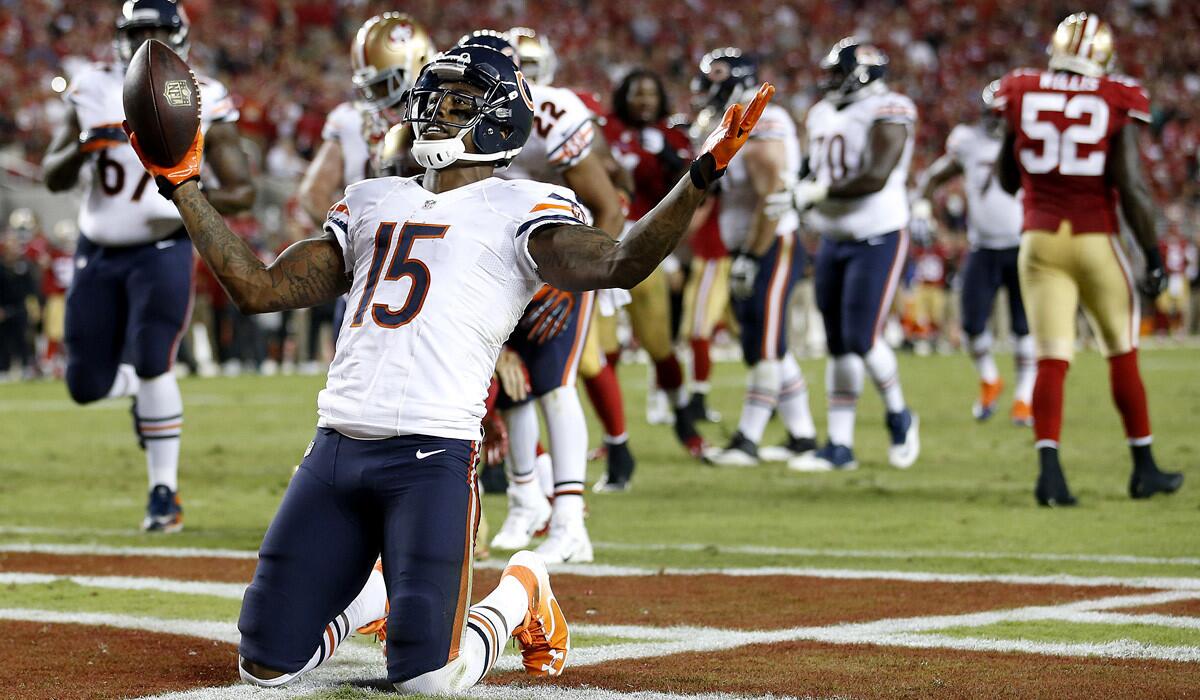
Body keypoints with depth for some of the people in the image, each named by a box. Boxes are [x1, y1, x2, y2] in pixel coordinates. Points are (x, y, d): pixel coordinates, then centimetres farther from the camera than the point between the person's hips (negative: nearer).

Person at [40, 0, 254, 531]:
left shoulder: (201, 103, -9)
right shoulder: (93, 92, -1)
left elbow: (242, 192, -6)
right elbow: (53, 178, 3)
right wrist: (80, 149, -19)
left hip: (161, 250, -4)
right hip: (98, 250, 4)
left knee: (152, 363, -18)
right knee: (86, 385, 6)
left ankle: (164, 492, -6)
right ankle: (139, 385, 42)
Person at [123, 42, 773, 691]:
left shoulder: (520, 209, 5)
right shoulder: (372, 203, 22)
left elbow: (619, 265, -13)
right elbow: (259, 289, 21)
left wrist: (700, 176, -25)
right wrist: (184, 188, 19)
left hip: (430, 457, -5)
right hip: (335, 447, 5)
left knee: (428, 679, -12)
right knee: (266, 665, 3)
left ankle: (519, 593, 20)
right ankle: (374, 593, 34)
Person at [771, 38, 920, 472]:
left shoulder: (887, 115, -15)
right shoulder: (824, 114, 11)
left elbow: (876, 178, -25)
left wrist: (816, 193, -24)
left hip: (877, 240, -8)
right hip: (834, 240, 8)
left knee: (861, 340, -11)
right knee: (838, 346, 6)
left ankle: (898, 417, 14)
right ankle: (840, 445, 9)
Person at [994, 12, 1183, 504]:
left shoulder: (1021, 96, 2)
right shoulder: (1115, 104, -5)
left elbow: (1007, 180, 13)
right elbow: (1131, 187, -9)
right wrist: (1152, 254, -2)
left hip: (1040, 241, 2)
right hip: (1096, 239, -2)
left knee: (1051, 360, 1)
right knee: (1122, 355, 13)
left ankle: (1049, 469, -15)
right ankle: (1144, 468, 21)